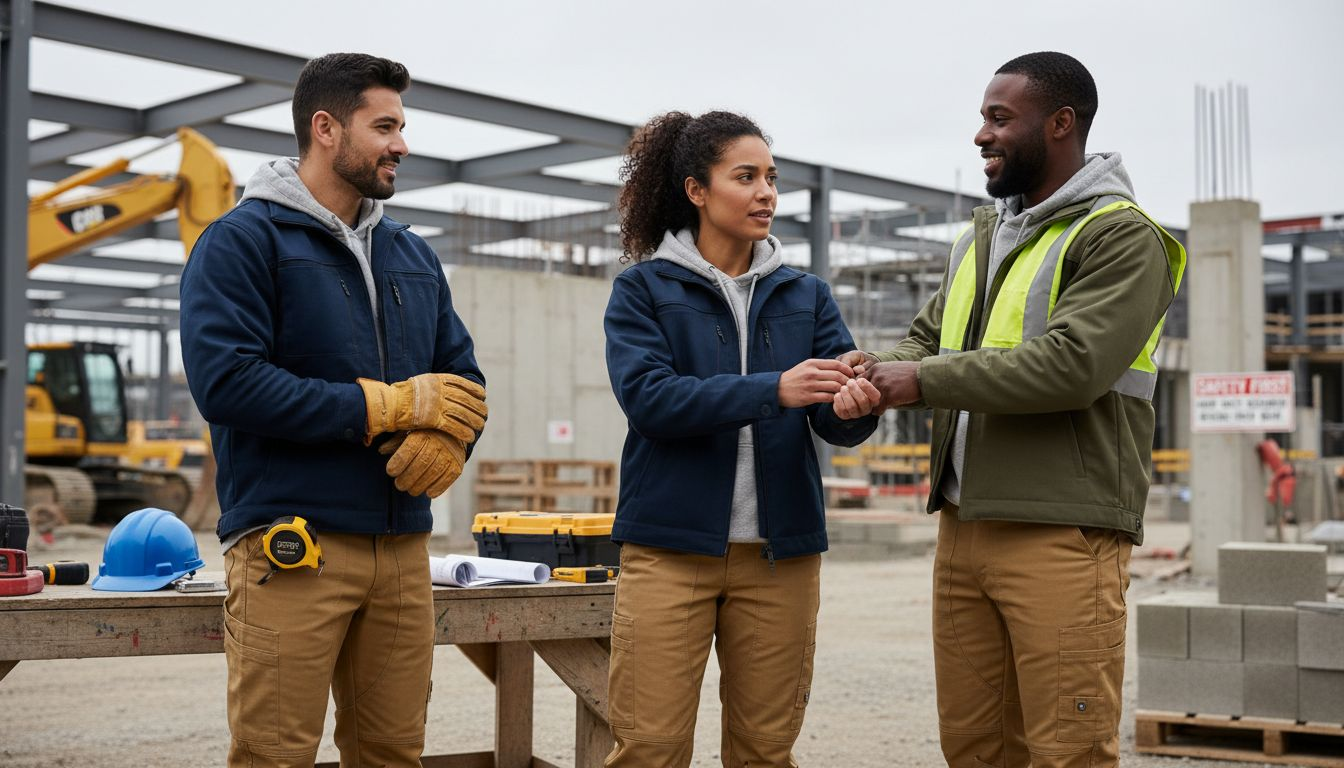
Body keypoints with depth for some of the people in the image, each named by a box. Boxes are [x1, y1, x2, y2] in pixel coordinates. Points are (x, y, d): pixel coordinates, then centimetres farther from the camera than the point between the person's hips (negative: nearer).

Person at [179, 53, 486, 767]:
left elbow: (463, 373, 19)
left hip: (403, 547, 6)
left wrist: (448, 438, -6)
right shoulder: (243, 240, -2)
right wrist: (387, 405, -12)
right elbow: (225, 381, -15)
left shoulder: (412, 255, 20)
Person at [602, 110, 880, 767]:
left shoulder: (805, 296, 12)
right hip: (671, 546, -3)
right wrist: (774, 390, -25)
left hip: (780, 551, 3)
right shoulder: (643, 289, 3)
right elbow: (648, 397, -14)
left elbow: (837, 424, 3)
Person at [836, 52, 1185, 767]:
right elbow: (927, 337, 20)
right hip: (962, 527, 7)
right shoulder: (980, 236, 19)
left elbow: (1071, 365, -19)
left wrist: (926, 380, -15)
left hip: (1061, 537, -7)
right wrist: (879, 370, -3)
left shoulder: (1121, 237, -7)